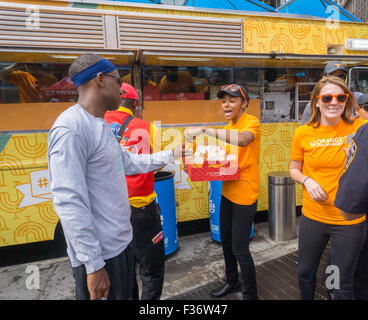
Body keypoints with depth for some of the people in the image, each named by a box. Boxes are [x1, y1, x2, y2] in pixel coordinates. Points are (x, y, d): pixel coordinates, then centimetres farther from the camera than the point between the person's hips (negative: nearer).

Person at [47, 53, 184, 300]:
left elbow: (129, 163, 18)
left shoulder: (102, 125, 9)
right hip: (99, 254, -9)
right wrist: (94, 265, -21)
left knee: (126, 295, 24)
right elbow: (69, 203, -25)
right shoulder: (71, 128, -22)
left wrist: (171, 154, 20)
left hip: (121, 242, 9)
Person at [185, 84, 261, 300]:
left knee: (240, 249, 0)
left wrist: (205, 130, -38)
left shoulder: (252, 122, -13)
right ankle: (232, 282, 42)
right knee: (226, 242, 20)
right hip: (228, 192, 8)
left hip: (245, 194, -8)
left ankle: (251, 294, 24)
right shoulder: (229, 126, 11)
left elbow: (242, 140, -37)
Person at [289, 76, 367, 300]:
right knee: (305, 272, 21)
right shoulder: (303, 133, -3)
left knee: (342, 286, 15)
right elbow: (294, 169, 6)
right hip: (312, 216, 2)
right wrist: (306, 180, -12)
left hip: (349, 220, -2)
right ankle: (306, 298, 49)